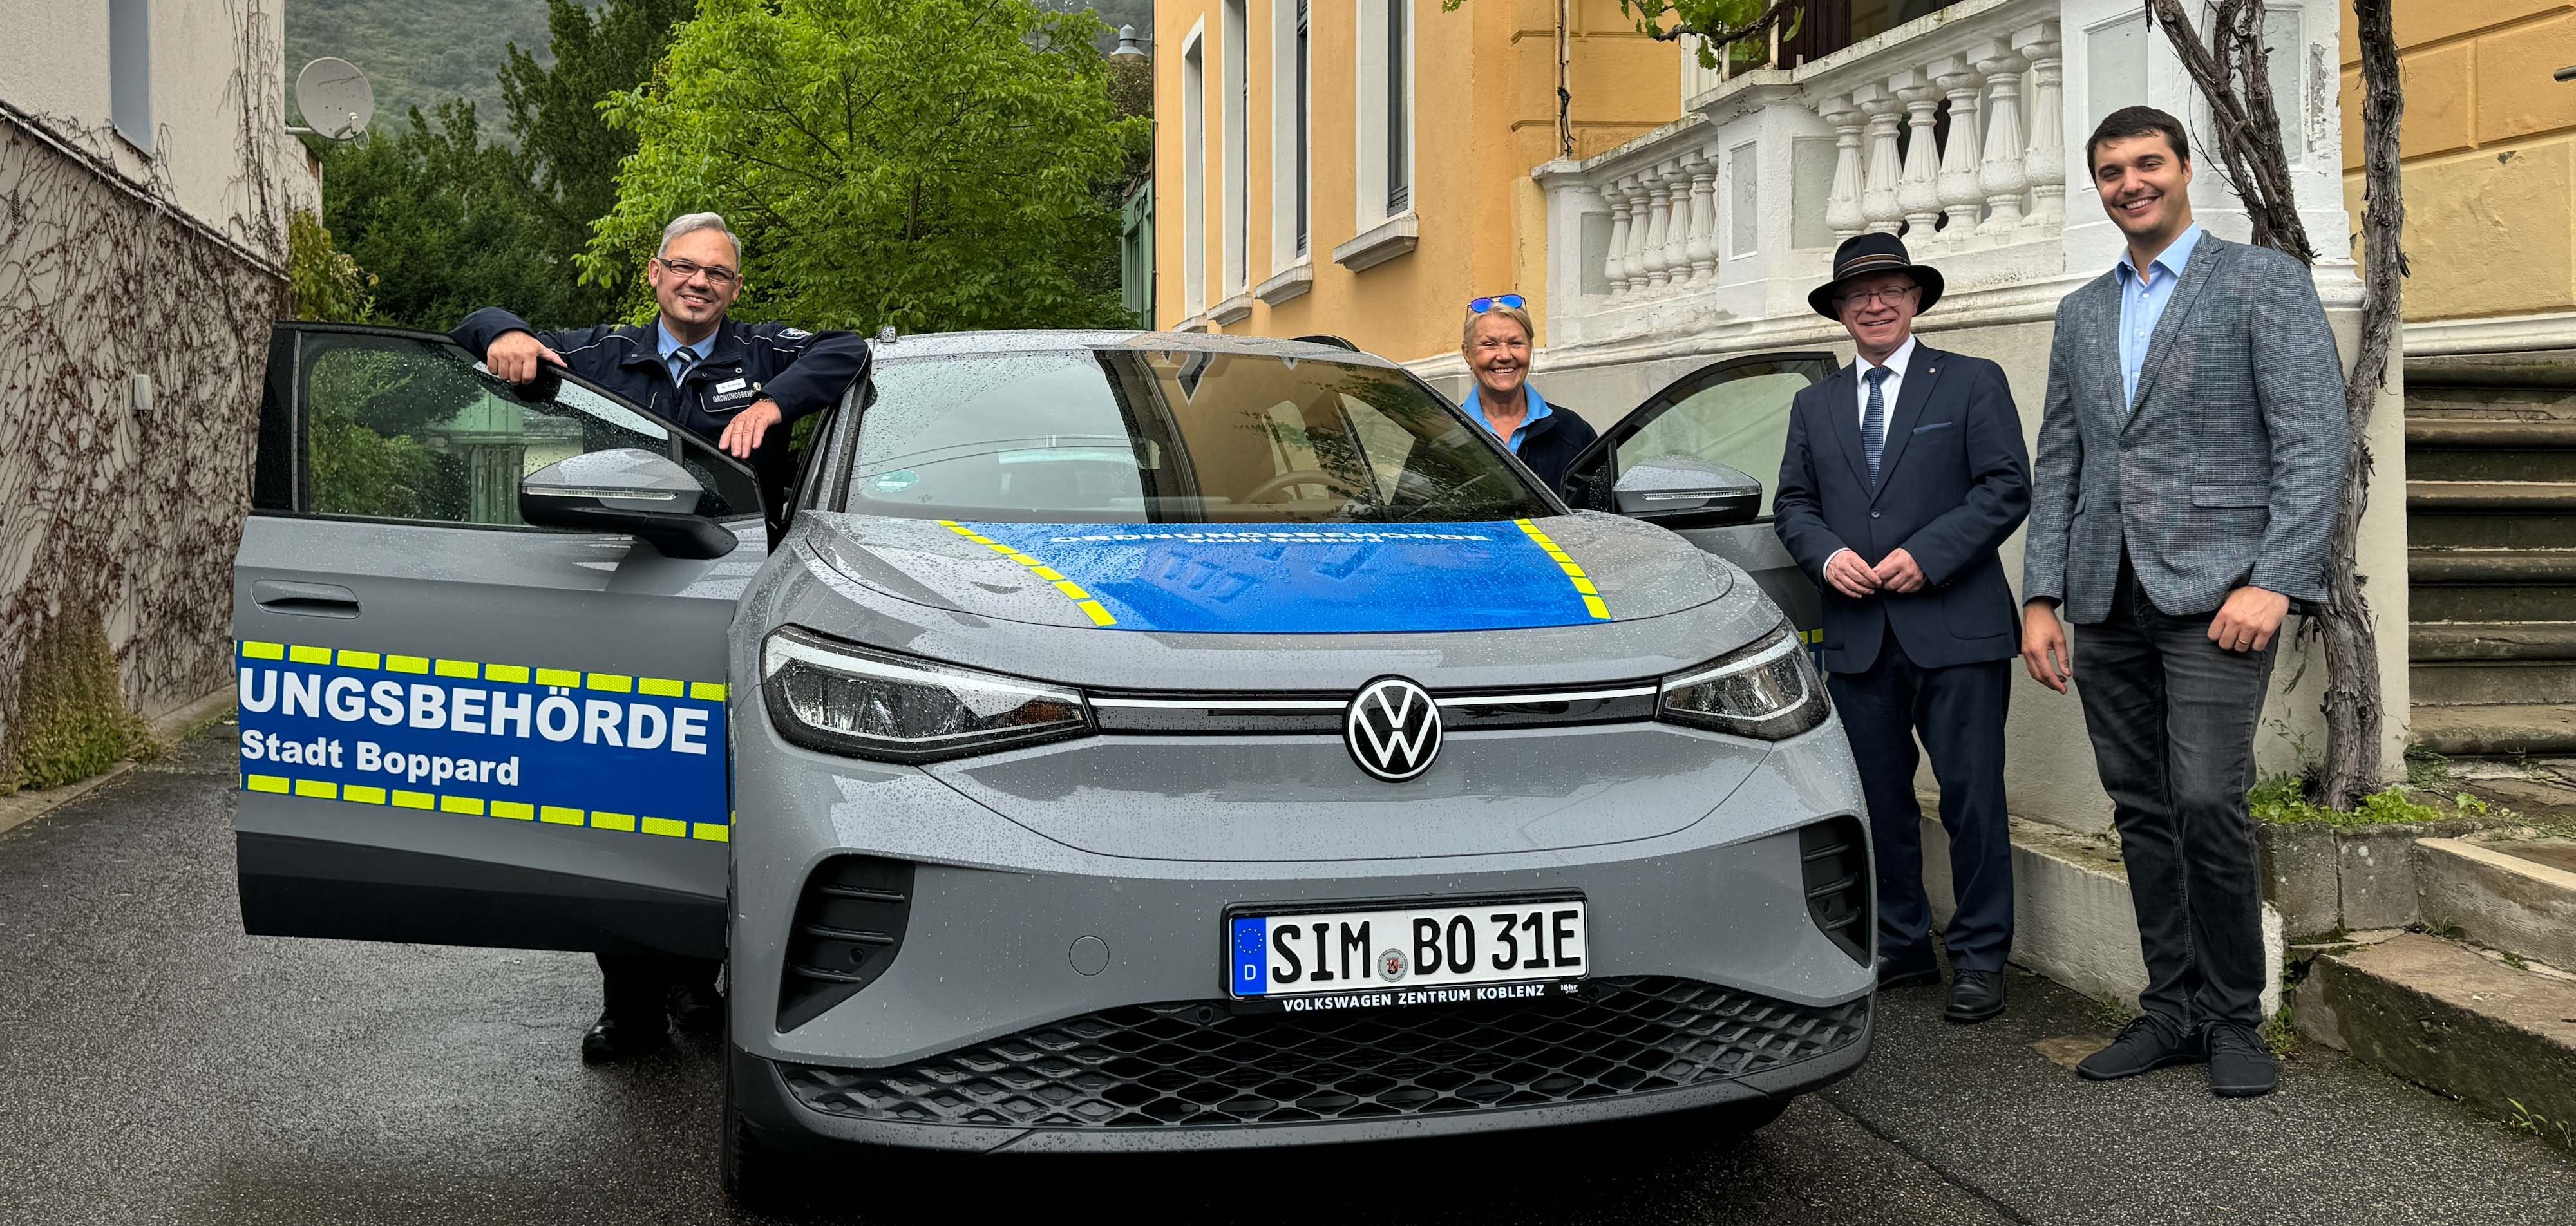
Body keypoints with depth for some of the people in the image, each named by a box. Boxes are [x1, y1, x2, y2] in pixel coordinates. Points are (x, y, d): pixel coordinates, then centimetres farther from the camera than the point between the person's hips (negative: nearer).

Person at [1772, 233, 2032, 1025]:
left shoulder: (1972, 384, 4)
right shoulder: (1815, 406, 16)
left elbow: (2007, 488, -4)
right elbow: (1792, 504, 16)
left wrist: (1927, 555, -14)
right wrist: (1827, 553, -6)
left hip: (1956, 631, -4)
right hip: (1858, 635, 4)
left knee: (1972, 797, -2)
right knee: (1879, 800, 9)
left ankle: (1979, 957, 7)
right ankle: (1901, 946, 20)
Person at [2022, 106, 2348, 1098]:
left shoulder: (2263, 280, 1)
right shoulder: (2082, 314, 18)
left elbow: (2315, 439, -7)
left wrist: (2273, 582, -16)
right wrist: (2041, 597, 7)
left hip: (2214, 590, -6)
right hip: (2109, 601, 6)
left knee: (2207, 804, -13)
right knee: (2143, 812, 7)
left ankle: (2234, 1019, 2)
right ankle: (2173, 1009, 17)